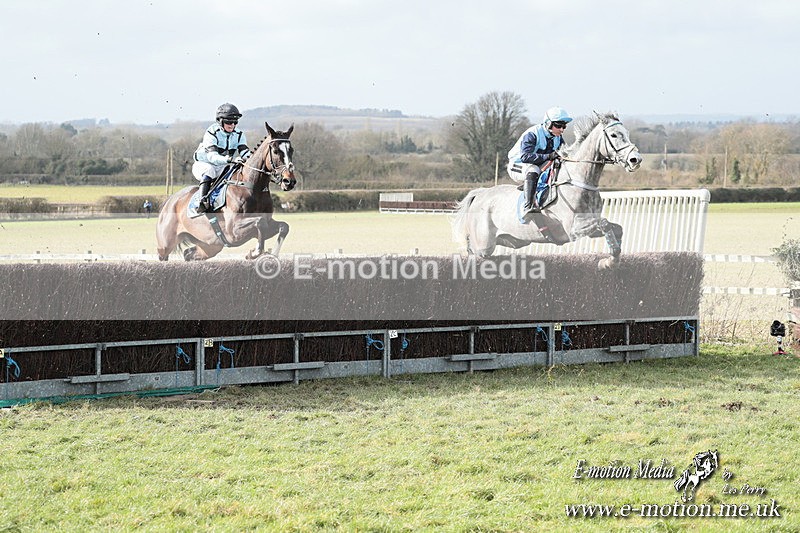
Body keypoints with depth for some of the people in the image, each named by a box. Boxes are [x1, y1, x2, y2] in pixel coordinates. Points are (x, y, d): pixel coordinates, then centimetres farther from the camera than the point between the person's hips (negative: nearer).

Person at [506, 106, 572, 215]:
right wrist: (548, 156, -44)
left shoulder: (558, 138, 2)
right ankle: (528, 205, -50)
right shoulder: (531, 134, -23)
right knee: (532, 171, -41)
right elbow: (525, 156, -35)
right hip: (518, 165, -8)